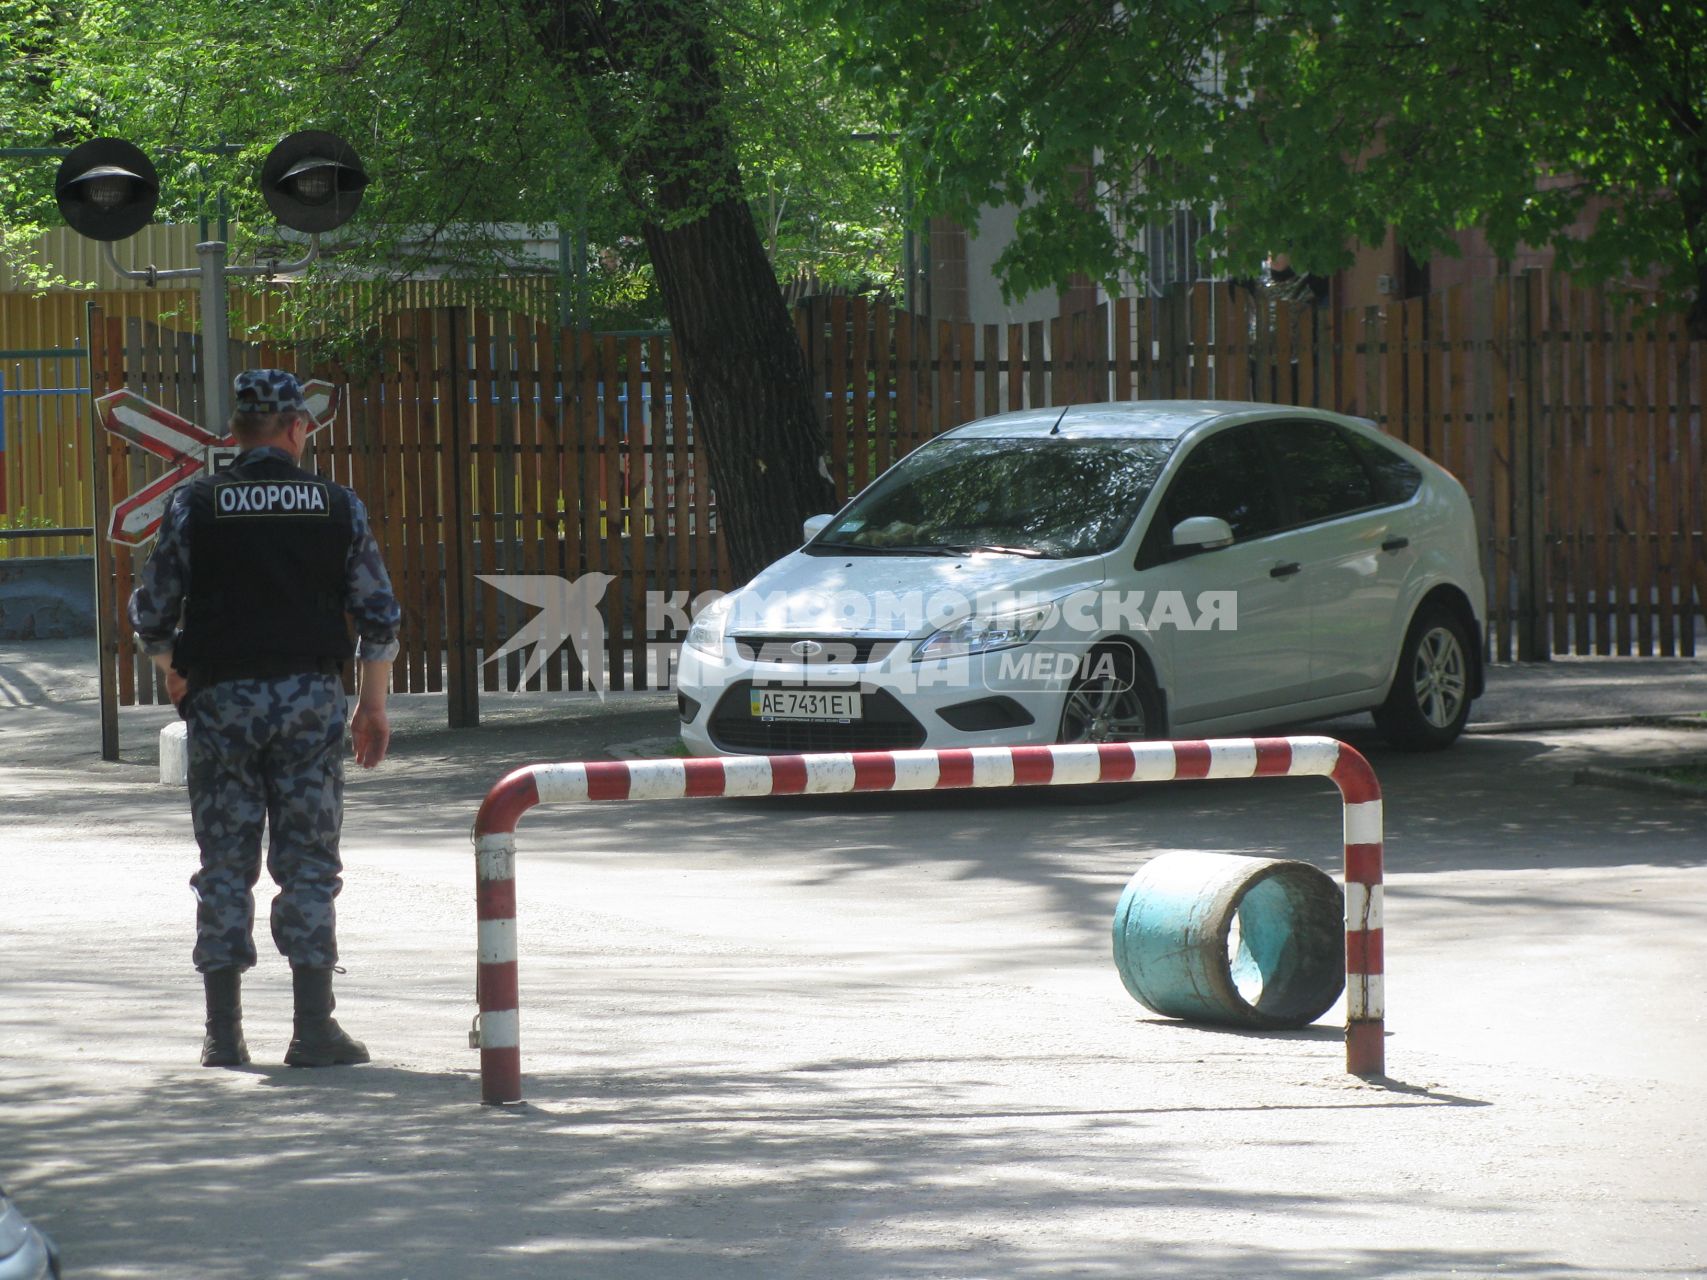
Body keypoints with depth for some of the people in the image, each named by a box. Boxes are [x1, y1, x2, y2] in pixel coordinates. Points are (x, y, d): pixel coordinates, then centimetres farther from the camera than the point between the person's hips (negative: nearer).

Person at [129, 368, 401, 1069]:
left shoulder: (193, 506, -1)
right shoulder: (338, 506, 1)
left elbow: (151, 613, 4)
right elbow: (380, 616, 2)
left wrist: (176, 676, 23)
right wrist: (373, 704, 15)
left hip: (221, 698, 0)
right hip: (311, 696, 0)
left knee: (225, 866, 6)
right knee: (309, 864, 3)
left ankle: (224, 1031, 6)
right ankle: (314, 1027, 0)